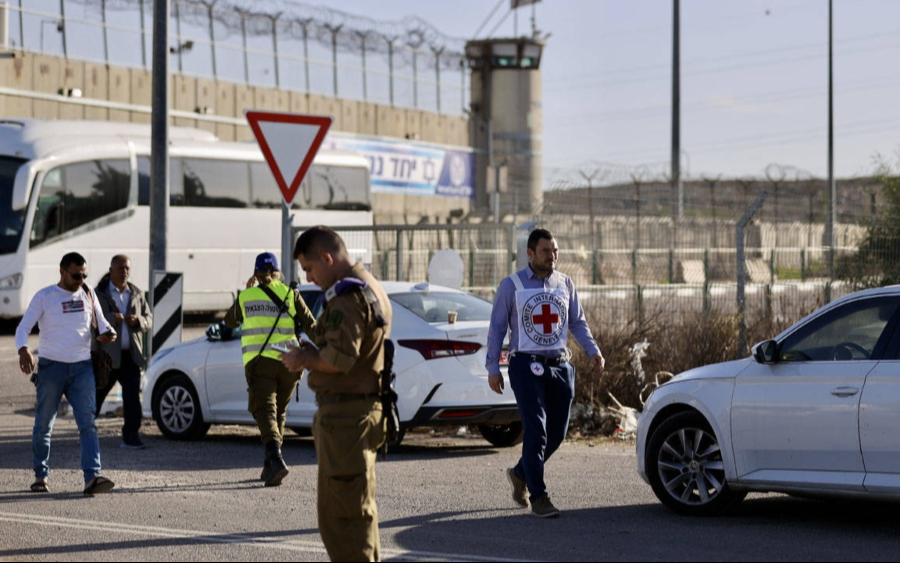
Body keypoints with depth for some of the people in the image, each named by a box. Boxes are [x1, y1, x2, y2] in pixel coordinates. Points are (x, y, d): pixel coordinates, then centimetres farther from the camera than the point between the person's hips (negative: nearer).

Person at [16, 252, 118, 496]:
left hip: (82, 367, 2)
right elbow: (23, 327, -4)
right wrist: (23, 350, -25)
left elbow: (101, 322, 21)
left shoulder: (88, 295, 9)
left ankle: (92, 477, -20)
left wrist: (108, 332, -4)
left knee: (87, 424, -11)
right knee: (43, 425, 6)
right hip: (51, 366, -2)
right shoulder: (44, 297, 0)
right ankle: (41, 476, 20)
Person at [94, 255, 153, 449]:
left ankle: (131, 436, 0)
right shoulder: (98, 294, -1)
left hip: (131, 355, 4)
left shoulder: (137, 294, 14)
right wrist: (110, 319, -24)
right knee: (96, 396, 6)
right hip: (106, 355, -3)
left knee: (133, 398, -3)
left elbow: (149, 318, 14)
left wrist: (138, 321, -8)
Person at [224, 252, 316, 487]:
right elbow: (310, 326, 1)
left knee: (266, 413, -9)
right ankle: (269, 467, 21)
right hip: (287, 362, 2)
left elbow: (230, 321, 25)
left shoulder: (245, 297, 7)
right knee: (278, 413, 16)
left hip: (259, 362, -2)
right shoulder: (290, 294, 7)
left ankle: (276, 459, -32)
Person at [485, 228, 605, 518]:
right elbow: (497, 328, 2)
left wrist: (593, 351, 0)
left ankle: (520, 474, 32)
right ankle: (538, 497, -8)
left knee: (556, 434, 8)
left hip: (560, 366, 5)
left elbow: (577, 322, 16)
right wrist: (493, 368, -4)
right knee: (536, 431, -12)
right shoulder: (511, 285, 0)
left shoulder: (564, 283, 11)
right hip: (527, 365, -5)